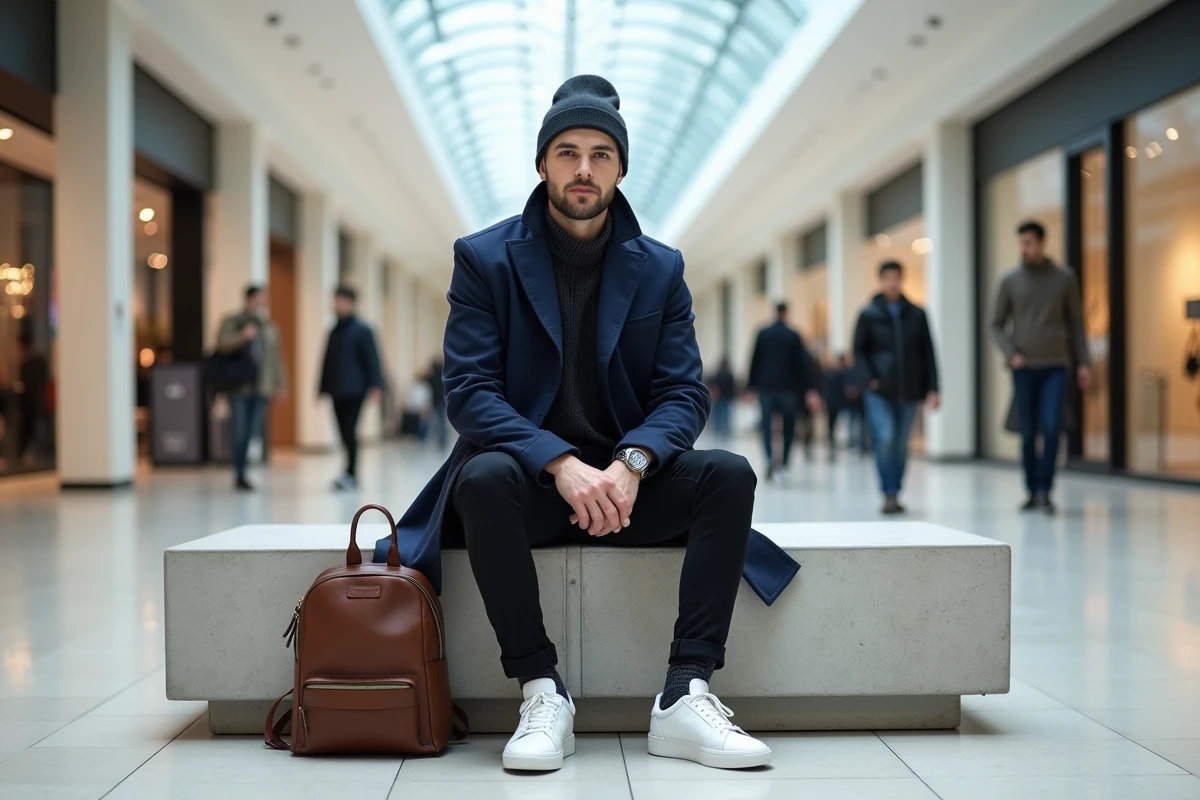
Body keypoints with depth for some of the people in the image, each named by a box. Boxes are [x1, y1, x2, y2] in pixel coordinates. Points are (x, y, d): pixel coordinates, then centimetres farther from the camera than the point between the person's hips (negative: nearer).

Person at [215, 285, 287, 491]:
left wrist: (280, 384, 10)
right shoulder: (232, 322, 5)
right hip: (238, 387, -3)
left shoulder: (269, 327, 15)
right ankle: (240, 474, 1)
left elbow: (276, 357, 15)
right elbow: (222, 344, -10)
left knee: (253, 433, 1)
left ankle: (242, 474, 7)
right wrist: (242, 336, -24)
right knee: (240, 433, -7)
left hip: (261, 388, 3)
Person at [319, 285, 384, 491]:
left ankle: (351, 474, -10)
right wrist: (322, 388, 19)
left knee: (350, 433, -11)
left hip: (355, 391, -6)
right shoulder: (334, 332, 15)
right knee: (345, 433, 7)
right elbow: (327, 362, 19)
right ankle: (352, 475, 14)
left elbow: (372, 359, -8)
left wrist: (375, 386, -16)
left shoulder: (362, 330, -4)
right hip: (337, 393, 6)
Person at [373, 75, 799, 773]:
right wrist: (562, 465, -27)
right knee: (483, 475, -35)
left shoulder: (660, 269, 6)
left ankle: (688, 695, -24)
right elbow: (470, 392, -11)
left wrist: (631, 464, -23)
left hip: (626, 481, 2)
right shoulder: (484, 259, -1)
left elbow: (685, 393, -1)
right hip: (530, 479, -2)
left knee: (730, 473, -24)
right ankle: (542, 693, -26)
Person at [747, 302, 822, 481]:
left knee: (767, 425, 1)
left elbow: (755, 361, 2)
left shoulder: (762, 334, 1)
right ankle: (783, 464, 7)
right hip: (788, 387, -1)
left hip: (766, 386, 1)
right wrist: (808, 389, 0)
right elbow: (801, 364, -2)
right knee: (788, 426, 10)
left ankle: (770, 457, -24)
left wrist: (751, 385, 8)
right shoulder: (793, 336, -2)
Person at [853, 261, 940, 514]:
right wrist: (871, 378, -9)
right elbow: (859, 350, 4)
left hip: (908, 391, 2)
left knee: (901, 444, 7)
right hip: (879, 392, -2)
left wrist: (932, 388, 1)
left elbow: (928, 353, 7)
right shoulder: (869, 315, 2)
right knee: (885, 439, -15)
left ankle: (895, 494, 18)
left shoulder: (917, 315, 7)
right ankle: (889, 495, -9)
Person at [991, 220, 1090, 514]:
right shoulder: (1010, 281, 4)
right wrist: (1011, 353, -8)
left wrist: (1083, 363, 3)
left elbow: (1075, 322, 9)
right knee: (1028, 432, 4)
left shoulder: (1065, 278, 5)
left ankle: (1045, 491, -7)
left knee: (1051, 427, -13)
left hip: (1056, 366, -1)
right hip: (1024, 368, 1)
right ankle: (1032, 492, 15)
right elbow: (997, 325, 8)